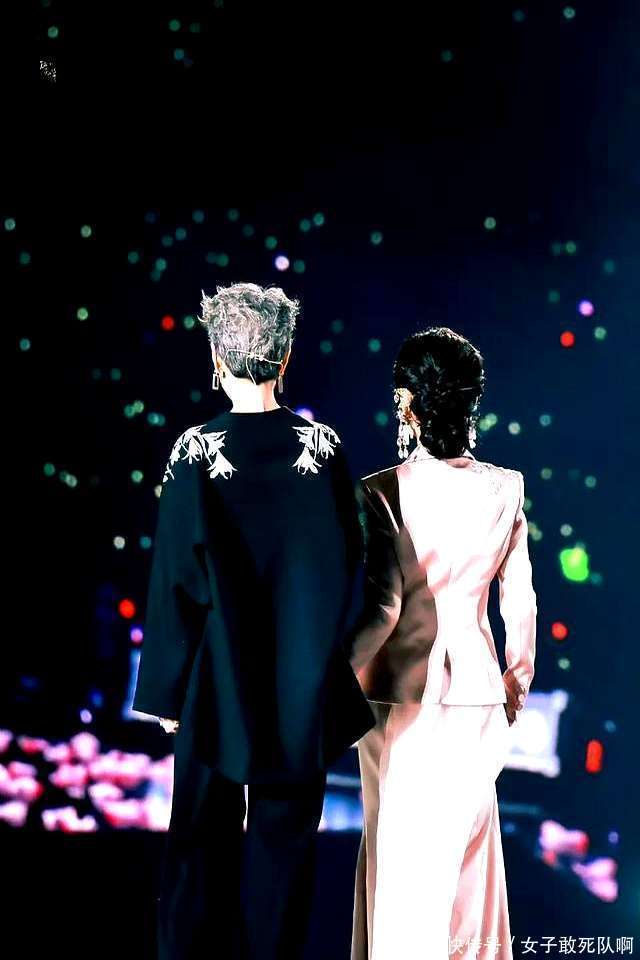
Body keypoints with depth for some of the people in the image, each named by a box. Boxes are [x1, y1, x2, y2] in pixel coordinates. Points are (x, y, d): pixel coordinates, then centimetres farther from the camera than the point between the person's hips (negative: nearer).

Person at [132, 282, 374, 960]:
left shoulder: (196, 451, -12)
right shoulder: (324, 448, -6)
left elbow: (177, 578, -11)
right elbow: (346, 569, -3)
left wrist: (167, 691, -2)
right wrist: (327, 669, 9)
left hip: (217, 683, -1)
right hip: (304, 688, 2)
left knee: (203, 836, 13)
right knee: (284, 837, 14)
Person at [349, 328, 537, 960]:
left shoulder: (385, 492, -14)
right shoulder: (505, 489, -4)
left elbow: (381, 608, -18)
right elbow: (521, 605, 2)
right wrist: (517, 684, 15)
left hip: (402, 694, -3)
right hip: (476, 690, 3)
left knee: (401, 849, 11)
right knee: (467, 845, 19)